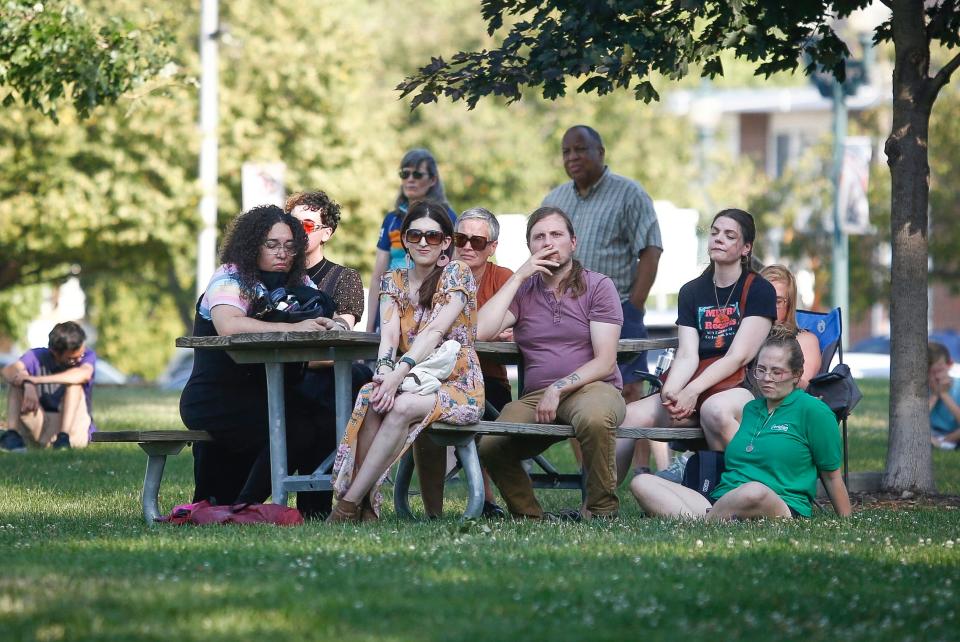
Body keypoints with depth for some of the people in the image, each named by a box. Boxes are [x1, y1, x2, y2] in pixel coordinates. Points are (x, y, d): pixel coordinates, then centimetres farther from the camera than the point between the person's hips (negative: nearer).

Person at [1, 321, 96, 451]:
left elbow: (84, 374, -34)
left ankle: (63, 437, -36)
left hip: (74, 431, -1)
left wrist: (38, 380, -39)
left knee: (75, 382, -23)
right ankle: (12, 434, -29)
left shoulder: (87, 355, -8)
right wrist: (28, 386, -44)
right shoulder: (37, 357, -3)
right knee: (19, 379, -16)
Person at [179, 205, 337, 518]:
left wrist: (327, 325, -22)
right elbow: (228, 326, -28)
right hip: (214, 398, -7)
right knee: (297, 430, -28)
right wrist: (292, 328, -31)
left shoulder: (299, 284, 13)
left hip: (263, 395, 7)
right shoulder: (230, 278, -8)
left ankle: (314, 509, -6)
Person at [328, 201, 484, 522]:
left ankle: (349, 503, -34)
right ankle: (366, 504, -34)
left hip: (458, 388, -4)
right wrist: (384, 370, -25)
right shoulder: (393, 281, 13)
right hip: (414, 383, 4)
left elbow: (435, 330, -16)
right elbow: (389, 331, -3)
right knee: (371, 398, -31)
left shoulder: (457, 273, -3)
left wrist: (399, 373, -29)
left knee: (401, 406, -35)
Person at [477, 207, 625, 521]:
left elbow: (605, 362, -3)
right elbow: (481, 331, -5)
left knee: (593, 416, -40)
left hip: (591, 388, -3)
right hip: (535, 397, 3)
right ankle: (530, 517, -4)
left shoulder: (598, 286, 5)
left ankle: (601, 511, -21)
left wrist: (558, 388, -16)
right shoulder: (522, 289, 14)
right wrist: (518, 276, -3)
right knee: (488, 446, -26)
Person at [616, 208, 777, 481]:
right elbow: (687, 355, 5)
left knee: (715, 410, -40)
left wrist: (692, 391, -18)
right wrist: (669, 393, -16)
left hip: (741, 387, -5)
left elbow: (739, 356, -7)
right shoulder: (691, 292, 18)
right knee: (629, 416, -17)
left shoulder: (759, 290, 3)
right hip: (694, 387, 5)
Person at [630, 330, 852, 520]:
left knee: (755, 492, -45)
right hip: (719, 501, 7)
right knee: (641, 483, -12)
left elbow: (832, 475, 7)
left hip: (782, 509, -7)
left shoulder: (813, 411, 5)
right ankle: (694, 518, -39)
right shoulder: (750, 409, 25)